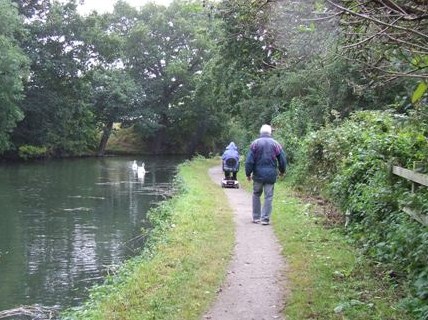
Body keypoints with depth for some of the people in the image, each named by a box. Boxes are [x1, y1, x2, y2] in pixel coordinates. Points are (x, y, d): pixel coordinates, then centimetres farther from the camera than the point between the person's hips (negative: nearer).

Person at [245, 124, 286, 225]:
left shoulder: (255, 143, -1)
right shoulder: (276, 144, 2)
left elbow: (249, 160, -5)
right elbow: (283, 160, 6)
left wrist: (248, 173, 4)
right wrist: (282, 171, 23)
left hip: (258, 174, 0)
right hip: (271, 175, 0)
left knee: (256, 195, 14)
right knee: (268, 197, 4)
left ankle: (256, 217, 17)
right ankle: (265, 218, 1)